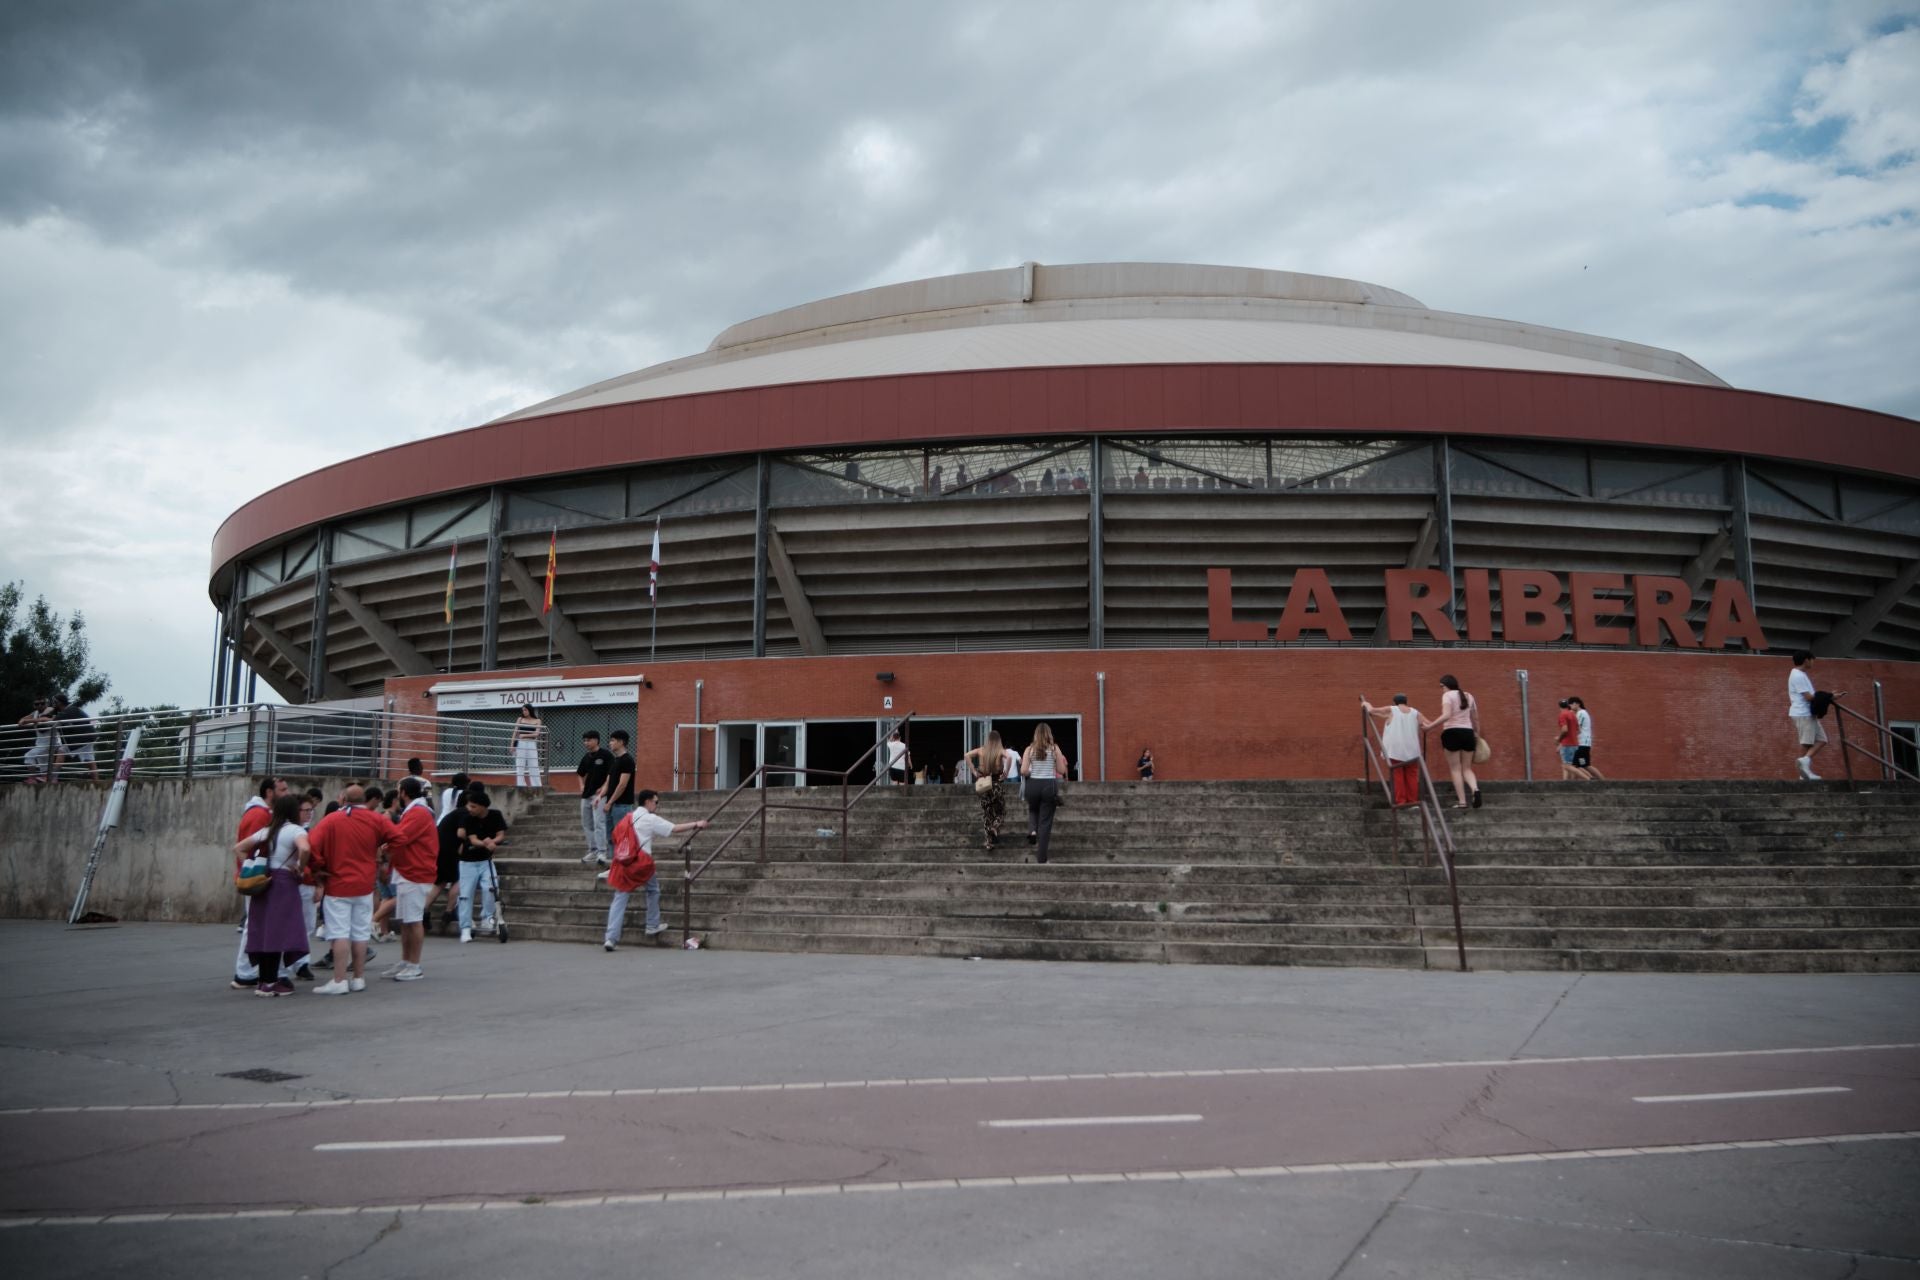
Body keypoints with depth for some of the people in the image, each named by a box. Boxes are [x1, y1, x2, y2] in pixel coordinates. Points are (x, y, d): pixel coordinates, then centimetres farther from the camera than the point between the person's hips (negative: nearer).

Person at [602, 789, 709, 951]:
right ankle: (653, 927, 30)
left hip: (623, 864, 5)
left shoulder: (627, 818, 17)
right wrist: (696, 825, 4)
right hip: (641, 864, -5)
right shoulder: (651, 819, -2)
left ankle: (610, 938, -8)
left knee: (619, 900, 2)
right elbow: (675, 829, -4)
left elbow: (616, 838, 18)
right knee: (653, 890, 22)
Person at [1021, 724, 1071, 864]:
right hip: (1049, 785, -1)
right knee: (1045, 821, 5)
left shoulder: (1030, 749, 0)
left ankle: (1032, 830, 2)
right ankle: (1041, 857, 5)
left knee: (1033, 810, 32)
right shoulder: (1055, 749, -2)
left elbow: (1023, 771, -6)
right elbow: (1062, 770, 0)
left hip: (1033, 785, 1)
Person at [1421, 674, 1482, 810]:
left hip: (1452, 733, -5)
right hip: (1468, 733, 5)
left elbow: (1446, 716, -20)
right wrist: (1477, 734, 32)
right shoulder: (1469, 696, 15)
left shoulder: (1448, 695, -5)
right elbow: (1476, 719, 20)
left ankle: (1462, 801, -2)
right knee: (1467, 768, 13)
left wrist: (1430, 725, -18)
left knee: (1455, 769, 3)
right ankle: (1475, 789, -17)